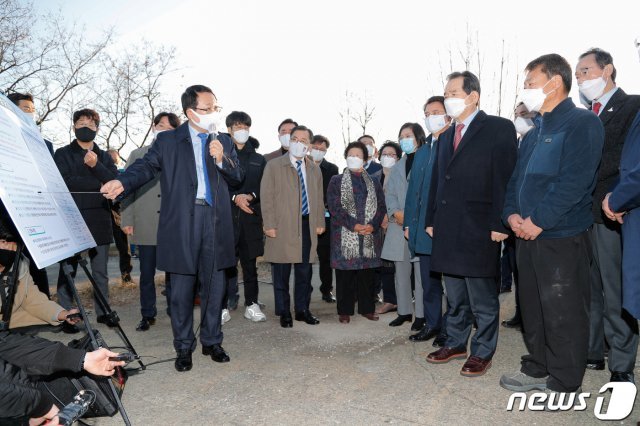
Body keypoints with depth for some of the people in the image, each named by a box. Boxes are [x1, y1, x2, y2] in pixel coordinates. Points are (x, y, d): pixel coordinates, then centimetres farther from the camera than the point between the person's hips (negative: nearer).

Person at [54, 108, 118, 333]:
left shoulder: (104, 157, 14)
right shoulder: (63, 154, 6)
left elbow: (114, 182, 0)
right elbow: (64, 181, -9)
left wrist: (96, 166, -14)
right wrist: (98, 185, -7)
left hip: (99, 220, 3)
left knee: (100, 271, 9)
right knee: (67, 270, 1)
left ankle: (103, 312, 17)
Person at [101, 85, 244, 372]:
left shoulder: (224, 142, 13)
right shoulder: (168, 141, 6)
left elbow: (238, 179, 10)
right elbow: (146, 166, -4)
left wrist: (222, 159, -9)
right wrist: (122, 182, -23)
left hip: (215, 219, 3)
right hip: (181, 221, -2)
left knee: (214, 285, 9)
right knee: (181, 288, 4)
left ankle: (212, 341, 24)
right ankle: (184, 347, 19)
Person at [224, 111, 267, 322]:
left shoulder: (259, 159, 16)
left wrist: (251, 196, -7)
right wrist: (235, 198, -13)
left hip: (251, 217, 2)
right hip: (226, 216, -2)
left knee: (250, 263, 7)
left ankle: (252, 304, 16)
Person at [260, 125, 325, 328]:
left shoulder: (314, 169, 15)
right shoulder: (274, 166, 1)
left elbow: (319, 197, 18)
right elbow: (267, 196, -3)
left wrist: (320, 222, 11)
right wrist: (270, 225, -10)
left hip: (307, 226, 4)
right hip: (283, 227, -4)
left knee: (305, 272, 9)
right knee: (281, 274, 3)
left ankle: (302, 310, 23)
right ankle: (284, 313, 15)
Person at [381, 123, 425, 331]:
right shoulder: (398, 166, 20)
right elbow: (389, 193, 14)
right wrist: (396, 212, -5)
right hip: (399, 225, 6)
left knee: (421, 272, -3)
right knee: (401, 272, 10)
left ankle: (421, 314, 7)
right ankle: (404, 311, 21)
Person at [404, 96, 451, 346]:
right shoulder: (422, 151, 16)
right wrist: (409, 223, 11)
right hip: (424, 228, 7)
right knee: (429, 281, 14)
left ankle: (450, 330, 17)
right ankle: (432, 325, 26)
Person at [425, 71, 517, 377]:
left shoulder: (499, 128, -3)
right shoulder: (445, 135, 17)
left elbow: (505, 178, -10)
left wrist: (499, 224, -16)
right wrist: (431, 220, 12)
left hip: (479, 229, -6)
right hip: (447, 229, 7)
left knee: (482, 296, 5)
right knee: (455, 295, 16)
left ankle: (482, 352, 19)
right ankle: (455, 343, 30)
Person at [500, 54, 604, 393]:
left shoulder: (582, 123, -8)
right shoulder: (533, 133, 17)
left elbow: (575, 180, -19)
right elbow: (515, 178, 17)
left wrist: (538, 220, -18)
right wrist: (512, 214, 0)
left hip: (562, 237, -8)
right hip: (526, 236, 8)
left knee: (563, 314, 1)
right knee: (532, 309, 16)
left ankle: (564, 384, 16)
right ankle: (537, 369, 32)